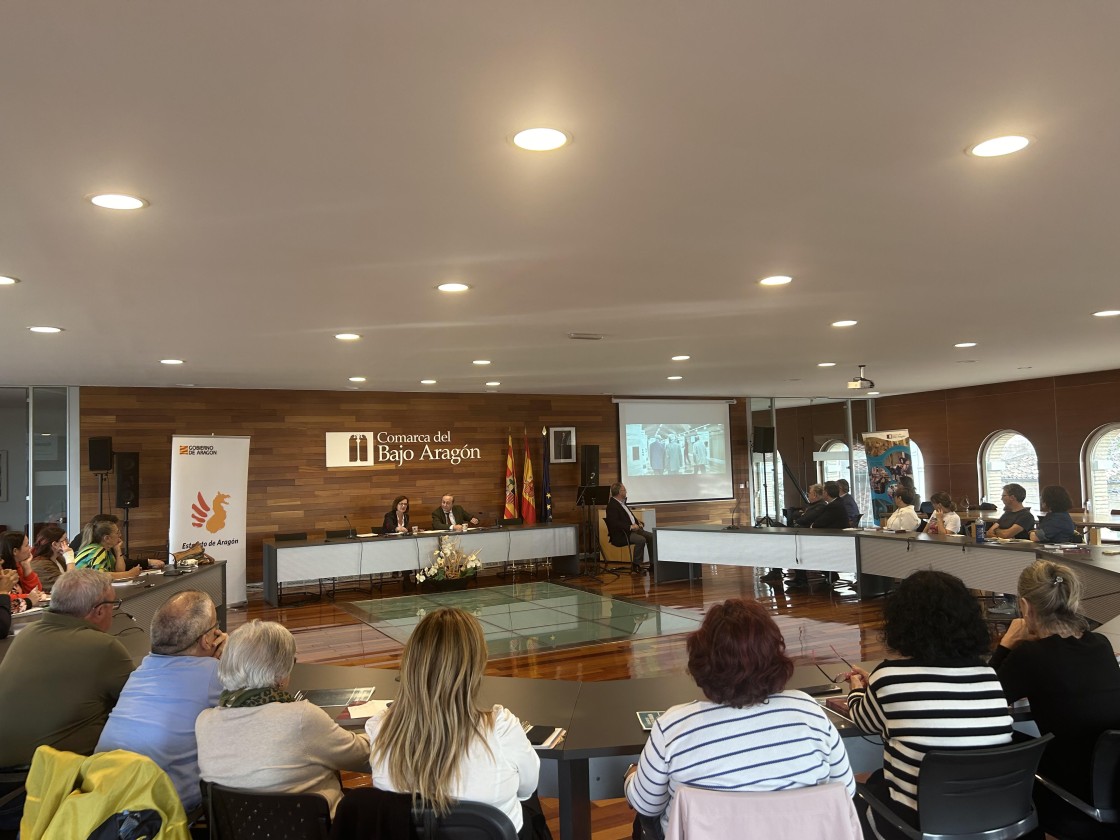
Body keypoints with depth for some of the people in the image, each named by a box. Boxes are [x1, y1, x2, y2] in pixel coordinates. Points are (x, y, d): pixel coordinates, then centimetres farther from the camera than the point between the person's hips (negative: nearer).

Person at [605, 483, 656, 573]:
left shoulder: (622, 502, 15)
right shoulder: (612, 505, -16)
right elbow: (614, 523, -25)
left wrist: (637, 521, 12)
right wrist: (630, 527, -26)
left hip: (633, 528, 10)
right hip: (620, 535, -10)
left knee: (651, 536, -3)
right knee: (641, 540, -29)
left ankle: (653, 563, 0)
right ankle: (635, 565, -17)